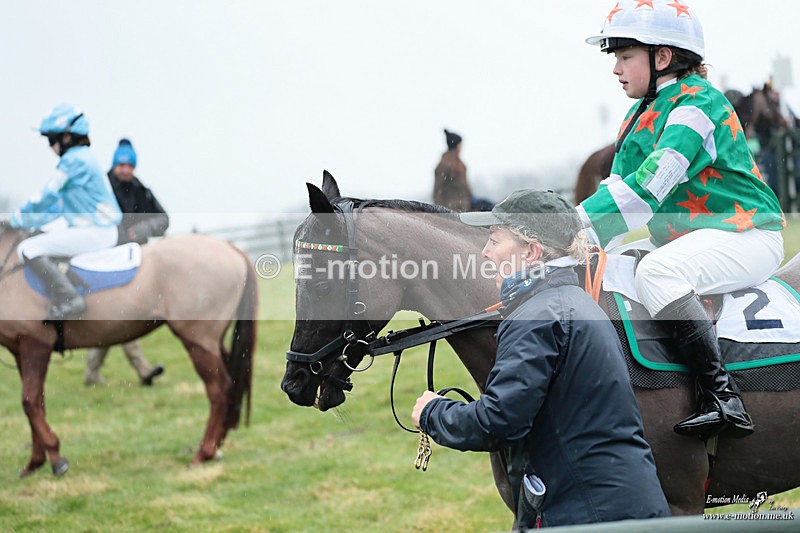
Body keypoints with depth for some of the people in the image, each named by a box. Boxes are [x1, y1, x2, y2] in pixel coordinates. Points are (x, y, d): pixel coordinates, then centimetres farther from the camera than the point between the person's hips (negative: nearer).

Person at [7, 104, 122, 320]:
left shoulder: (74, 160, -13)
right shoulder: (83, 157, 19)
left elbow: (47, 198, -11)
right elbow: (59, 207, 21)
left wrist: (17, 217, 2)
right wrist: (25, 221, 18)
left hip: (93, 233, -11)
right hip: (102, 230, 11)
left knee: (29, 250, -16)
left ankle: (69, 299, -20)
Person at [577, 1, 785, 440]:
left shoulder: (695, 106, -17)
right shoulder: (645, 111, 14)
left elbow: (649, 187, -29)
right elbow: (620, 182, 13)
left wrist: (579, 225, -32)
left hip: (745, 235, -11)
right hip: (684, 237, 11)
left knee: (657, 272, -35)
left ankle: (722, 398, -37)